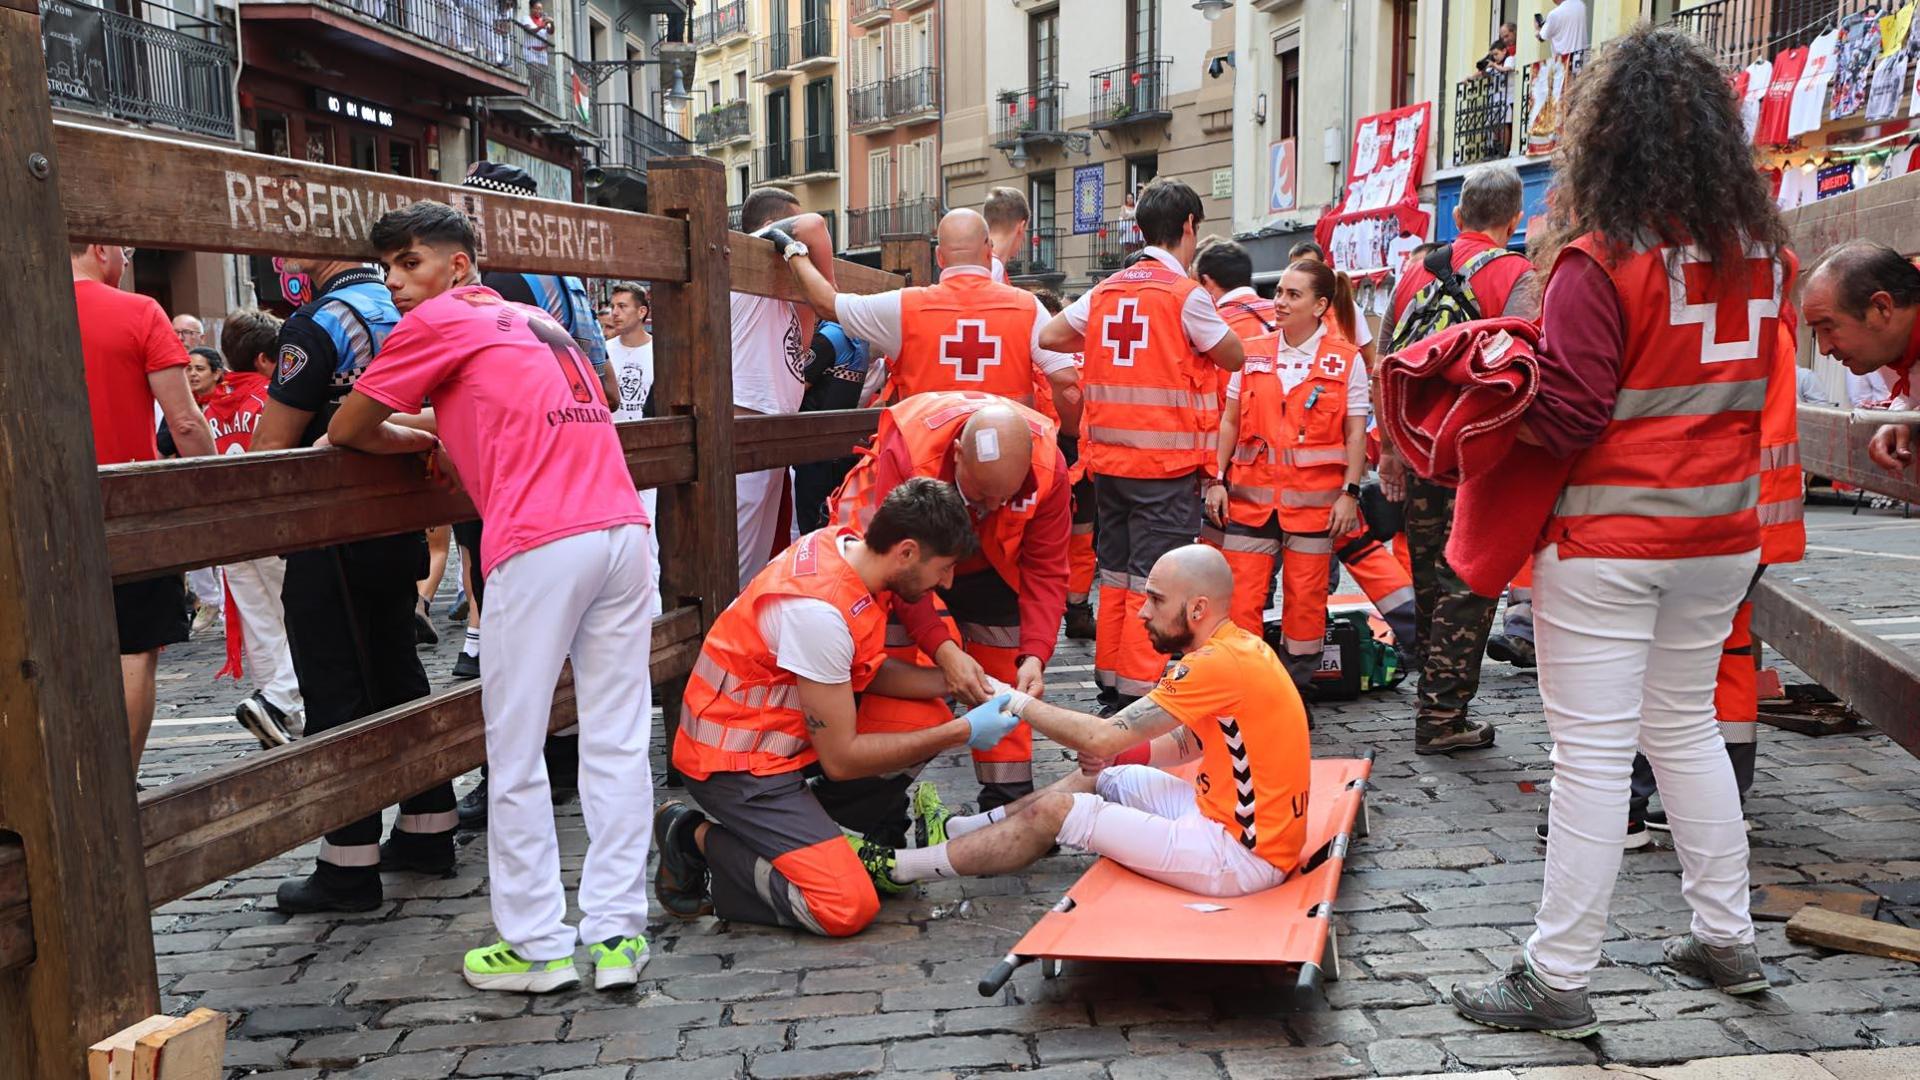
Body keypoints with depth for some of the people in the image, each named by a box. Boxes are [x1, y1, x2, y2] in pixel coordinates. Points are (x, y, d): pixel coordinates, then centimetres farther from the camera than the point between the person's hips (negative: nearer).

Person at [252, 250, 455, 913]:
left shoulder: (317, 326, -16)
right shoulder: (401, 312, 9)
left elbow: (271, 446, -14)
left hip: (331, 541, -8)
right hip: (398, 529, 8)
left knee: (336, 695, -1)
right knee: (398, 675, 16)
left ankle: (350, 867, 5)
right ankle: (427, 832, 24)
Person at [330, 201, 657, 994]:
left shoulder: (436, 321, 6)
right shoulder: (537, 319, 27)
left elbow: (345, 430, 9)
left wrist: (421, 442, 26)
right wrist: (458, 445, 21)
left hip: (540, 545, -7)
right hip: (623, 528, 7)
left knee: (516, 754, 4)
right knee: (616, 743, 7)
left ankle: (537, 945, 9)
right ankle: (616, 934, 11)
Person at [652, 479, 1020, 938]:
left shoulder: (850, 546, -6)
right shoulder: (817, 609, -31)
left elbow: (867, 671, 7)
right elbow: (841, 758, -21)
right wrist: (962, 733, -17)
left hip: (787, 723, 9)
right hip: (736, 763, -9)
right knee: (848, 908, -16)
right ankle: (698, 840, 0)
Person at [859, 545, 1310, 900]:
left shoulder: (1221, 663, -23)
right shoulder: (1238, 646, 7)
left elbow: (1101, 737, -22)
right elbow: (1192, 741, 19)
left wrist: (1018, 703, -9)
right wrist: (1116, 754, 4)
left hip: (1244, 856, -9)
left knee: (1053, 811, -6)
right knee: (1103, 775, 18)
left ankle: (900, 868, 7)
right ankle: (958, 830, 27)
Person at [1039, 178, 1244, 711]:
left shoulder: (1105, 291, 7)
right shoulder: (1186, 294, -9)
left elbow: (1049, 337, 14)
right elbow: (1234, 357, 1)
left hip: (1108, 458, 6)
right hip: (1166, 463, -6)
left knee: (1115, 576, 15)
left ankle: (1110, 686, 24)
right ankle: (1140, 698, -1)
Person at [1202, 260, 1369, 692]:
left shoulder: (1346, 359, 0)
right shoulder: (1253, 352, 7)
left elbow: (1356, 433, 0)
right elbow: (1230, 422, 11)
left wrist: (1350, 493, -6)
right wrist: (1218, 480, 4)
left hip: (1315, 496, -2)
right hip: (1251, 492, 2)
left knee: (1306, 598, 6)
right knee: (1239, 595, -1)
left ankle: (1297, 690, 19)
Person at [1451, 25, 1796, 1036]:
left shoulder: (1598, 258, -16)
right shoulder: (1762, 249, 5)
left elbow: (1564, 417, -17)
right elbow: (1760, 386, 15)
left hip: (1609, 539, -7)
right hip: (1721, 533, 7)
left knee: (1593, 751, -2)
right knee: (1686, 725, 22)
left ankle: (1558, 981, 7)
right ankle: (1725, 936, 32)